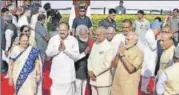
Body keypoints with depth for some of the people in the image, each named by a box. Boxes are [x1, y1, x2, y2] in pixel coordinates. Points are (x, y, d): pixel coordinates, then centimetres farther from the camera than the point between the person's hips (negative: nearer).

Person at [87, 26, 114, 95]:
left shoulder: (109, 47, -12)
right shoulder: (95, 44, 11)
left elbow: (107, 64, -17)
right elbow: (90, 58, 12)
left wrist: (94, 72, -11)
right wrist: (90, 71, -3)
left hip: (103, 80, -7)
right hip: (94, 79, 7)